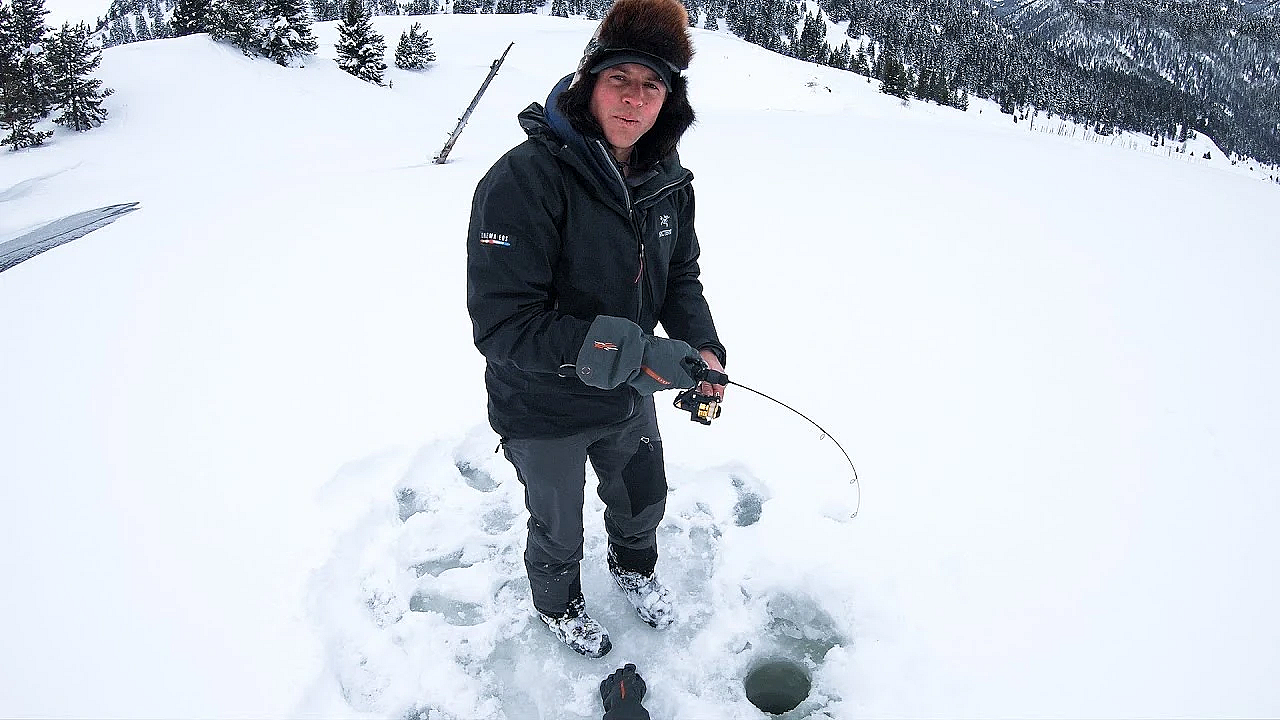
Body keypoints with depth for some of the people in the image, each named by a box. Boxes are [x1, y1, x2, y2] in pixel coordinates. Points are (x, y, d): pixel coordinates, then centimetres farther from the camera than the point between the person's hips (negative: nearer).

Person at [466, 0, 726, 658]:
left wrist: (702, 346, -13)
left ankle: (634, 568, 63)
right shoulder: (524, 179, -29)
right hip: (544, 411, -5)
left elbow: (681, 276, 7)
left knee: (644, 499, 29)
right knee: (558, 529, 20)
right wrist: (635, 354, -36)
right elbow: (502, 325, -33)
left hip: (629, 396, 6)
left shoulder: (669, 182, -7)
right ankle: (557, 604, 54)